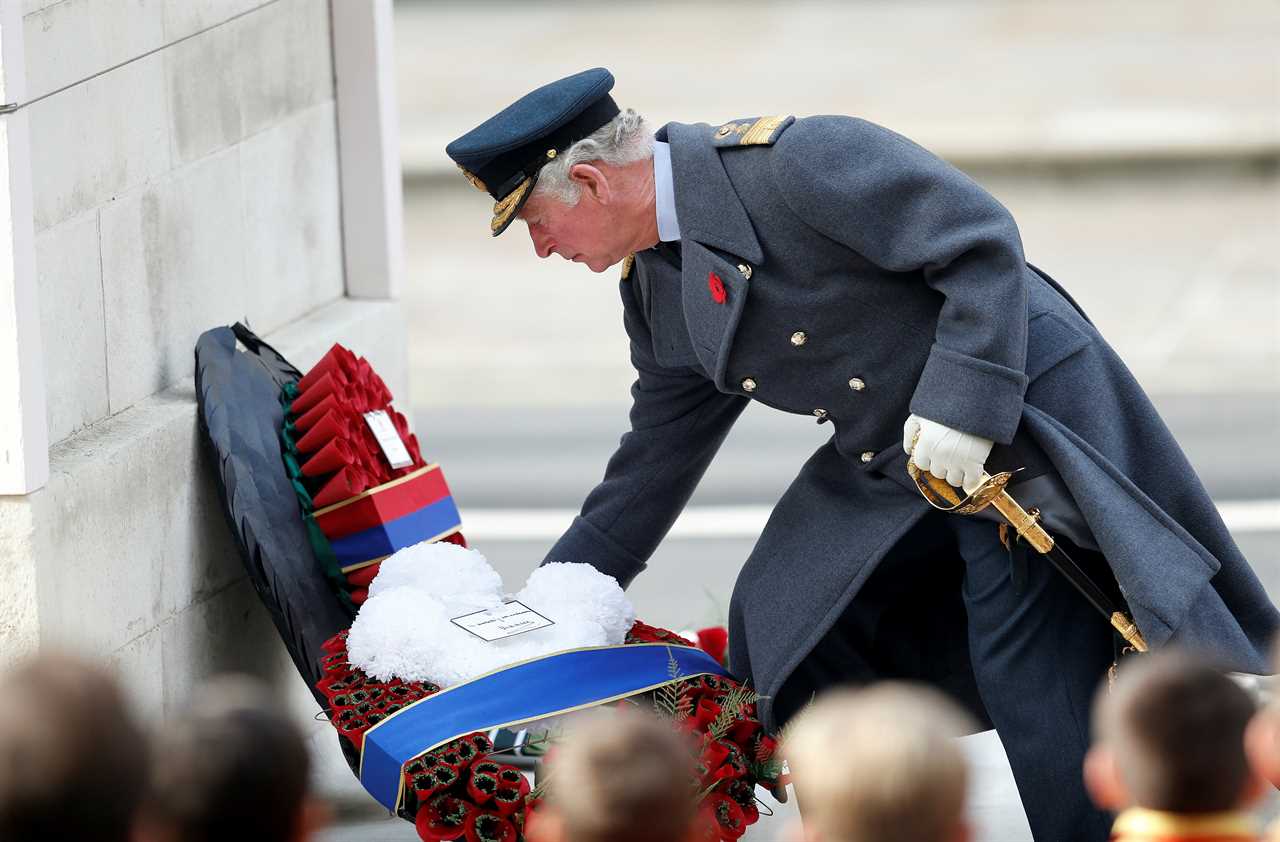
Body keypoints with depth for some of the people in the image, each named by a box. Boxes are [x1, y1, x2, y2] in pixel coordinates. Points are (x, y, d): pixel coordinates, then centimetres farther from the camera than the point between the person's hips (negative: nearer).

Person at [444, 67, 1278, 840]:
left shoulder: (791, 161, -21)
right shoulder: (656, 292, 6)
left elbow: (982, 240, -22)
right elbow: (654, 460, 18)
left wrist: (959, 406, -27)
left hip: (1016, 422, -9)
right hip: (889, 473, 9)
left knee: (1039, 686, -12)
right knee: (780, 634, 7)